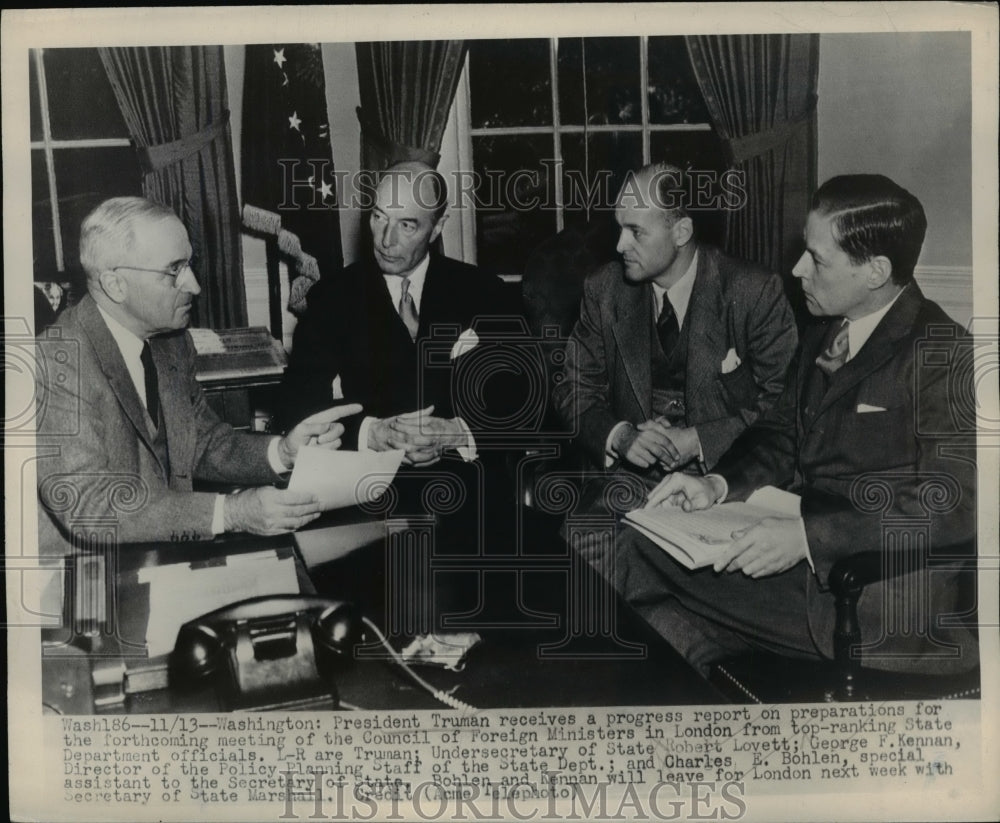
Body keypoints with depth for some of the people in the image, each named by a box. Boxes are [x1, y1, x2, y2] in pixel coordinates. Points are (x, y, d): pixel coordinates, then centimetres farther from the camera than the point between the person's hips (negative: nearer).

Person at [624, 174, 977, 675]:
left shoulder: (942, 353, -14)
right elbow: (781, 434, 17)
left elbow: (953, 505, -21)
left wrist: (808, 534, -27)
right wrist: (719, 485, -3)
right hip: (798, 549, 8)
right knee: (640, 549, -11)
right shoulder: (824, 333, 10)